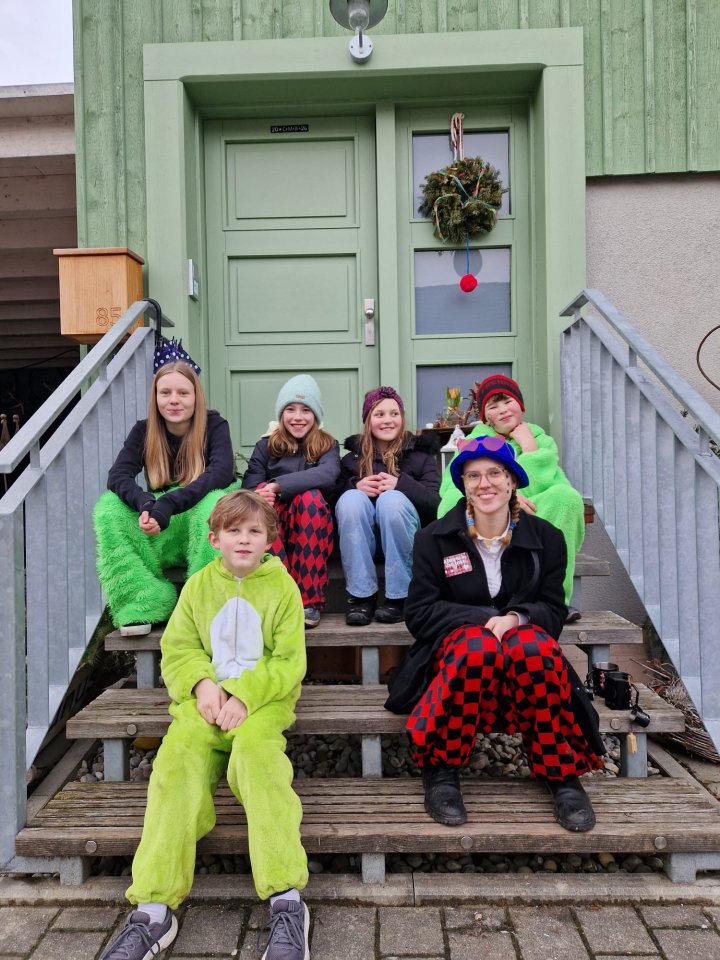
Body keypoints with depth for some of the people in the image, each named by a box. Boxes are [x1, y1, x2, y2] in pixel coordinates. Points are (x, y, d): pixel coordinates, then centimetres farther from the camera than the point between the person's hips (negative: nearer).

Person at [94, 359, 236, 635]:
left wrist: (167, 505, -37)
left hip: (203, 531, -3)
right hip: (159, 536, 3)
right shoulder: (144, 431, 2)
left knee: (216, 502, -35)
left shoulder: (214, 425, -6)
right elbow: (117, 475, -13)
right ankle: (142, 602, -24)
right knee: (107, 506, -21)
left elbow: (222, 473, -25)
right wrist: (145, 504, -36)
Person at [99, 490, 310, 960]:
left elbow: (290, 662, -2)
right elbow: (177, 648, 9)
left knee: (255, 748, -32)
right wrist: (203, 684, -11)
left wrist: (245, 695, -17)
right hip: (204, 699, 3)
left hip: (263, 698, -2)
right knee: (178, 756, -25)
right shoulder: (198, 585, 11)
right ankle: (154, 908, -24)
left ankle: (287, 900, -31)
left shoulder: (282, 586, 2)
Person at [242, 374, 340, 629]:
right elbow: (249, 488, -4)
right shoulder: (265, 447, 13)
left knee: (310, 496, -31)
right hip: (273, 532, 1)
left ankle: (309, 601, -28)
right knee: (261, 495, -29)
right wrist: (263, 493, -28)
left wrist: (278, 485, -28)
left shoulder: (328, 445, 9)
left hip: (312, 533, 0)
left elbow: (328, 475, -17)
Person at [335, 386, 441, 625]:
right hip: (360, 537, 1)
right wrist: (355, 485, -17)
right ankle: (361, 595, -25)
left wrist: (401, 483, -21)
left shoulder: (420, 453, 9)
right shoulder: (352, 456, 13)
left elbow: (436, 503, -5)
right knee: (351, 499, -27)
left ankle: (398, 596, -24)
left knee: (391, 500, -31)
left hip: (403, 536, -1)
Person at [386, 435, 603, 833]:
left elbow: (554, 609, 4)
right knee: (479, 646, -37)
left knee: (534, 648, -35)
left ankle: (562, 775, -16)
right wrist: (486, 619, -17)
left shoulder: (546, 537, 4)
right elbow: (419, 613, -4)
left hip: (525, 641, 1)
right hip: (454, 646, -1)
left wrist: (515, 618, -20)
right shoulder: (434, 538, -1)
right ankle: (441, 771, -20)